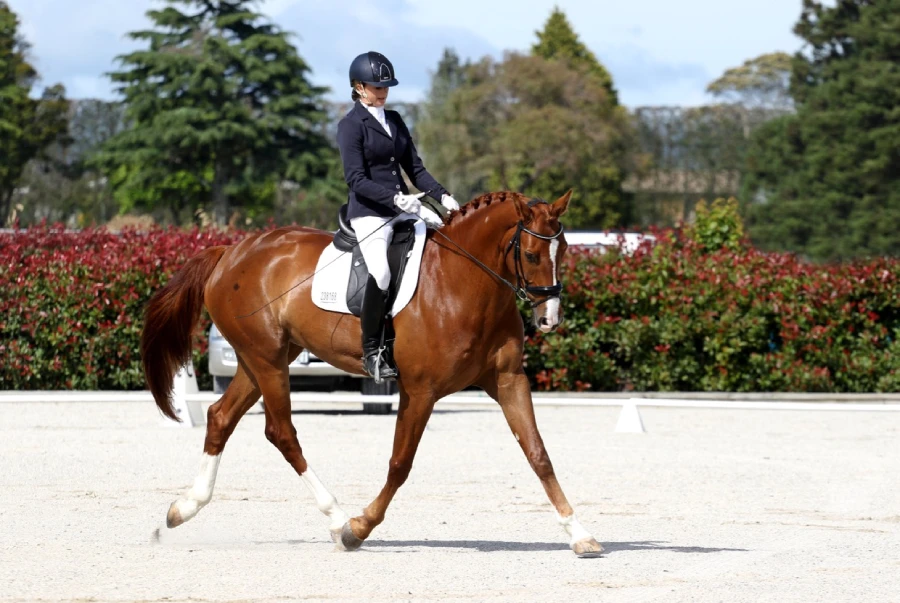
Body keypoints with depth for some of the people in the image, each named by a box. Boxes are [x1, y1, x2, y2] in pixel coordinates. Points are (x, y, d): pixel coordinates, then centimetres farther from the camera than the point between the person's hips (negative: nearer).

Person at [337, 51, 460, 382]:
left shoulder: (394, 121, 17)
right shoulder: (351, 126, -3)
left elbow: (415, 168, 17)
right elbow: (356, 180, -13)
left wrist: (443, 196, 0)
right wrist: (395, 198, -26)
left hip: (403, 210, 8)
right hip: (369, 214, -7)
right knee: (381, 272, -32)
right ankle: (372, 351, -20)